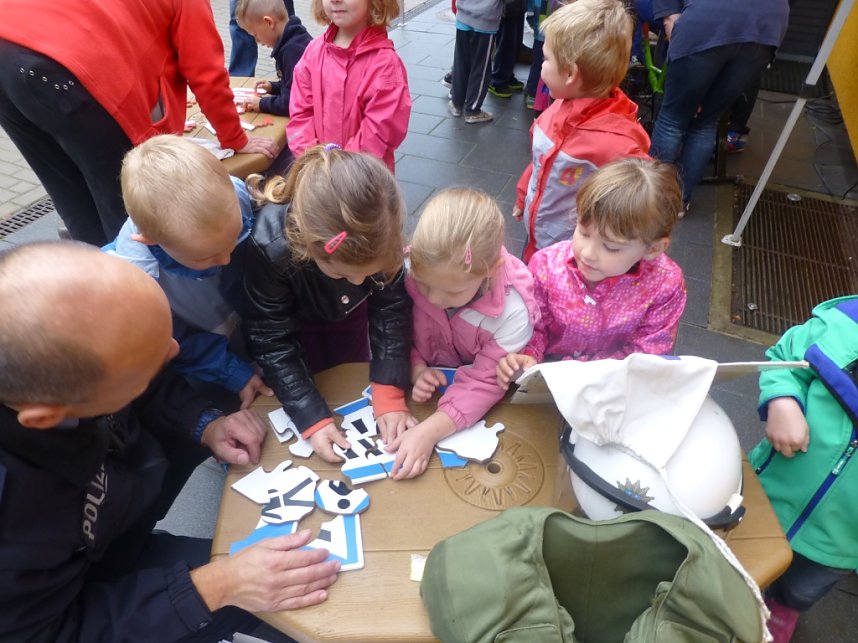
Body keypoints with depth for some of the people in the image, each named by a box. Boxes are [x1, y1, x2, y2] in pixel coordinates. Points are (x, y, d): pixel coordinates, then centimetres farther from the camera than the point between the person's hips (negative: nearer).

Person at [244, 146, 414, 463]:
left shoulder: (378, 235, -37)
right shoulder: (269, 246, -42)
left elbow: (392, 309, -23)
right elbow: (273, 342, -30)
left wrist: (389, 394, -29)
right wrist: (313, 419, -34)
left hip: (350, 315, 2)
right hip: (293, 324, -2)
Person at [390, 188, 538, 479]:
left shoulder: (512, 313, -32)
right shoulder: (416, 273, -24)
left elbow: (484, 383, -26)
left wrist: (429, 432, -35)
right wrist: (417, 369, -26)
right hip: (430, 379, 4)